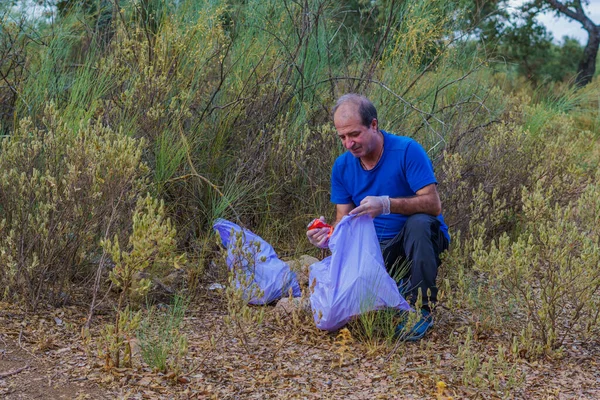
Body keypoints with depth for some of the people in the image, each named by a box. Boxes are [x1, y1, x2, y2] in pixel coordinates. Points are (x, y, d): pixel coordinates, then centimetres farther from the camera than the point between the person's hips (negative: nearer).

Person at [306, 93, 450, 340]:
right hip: (378, 246, 4)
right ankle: (397, 287, 13)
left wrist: (386, 204, -38)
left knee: (418, 222, -38)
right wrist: (328, 236, -23)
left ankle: (421, 307, -22)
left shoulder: (407, 151, -17)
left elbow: (433, 204, -24)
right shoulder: (342, 166, -1)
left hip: (421, 238, -4)